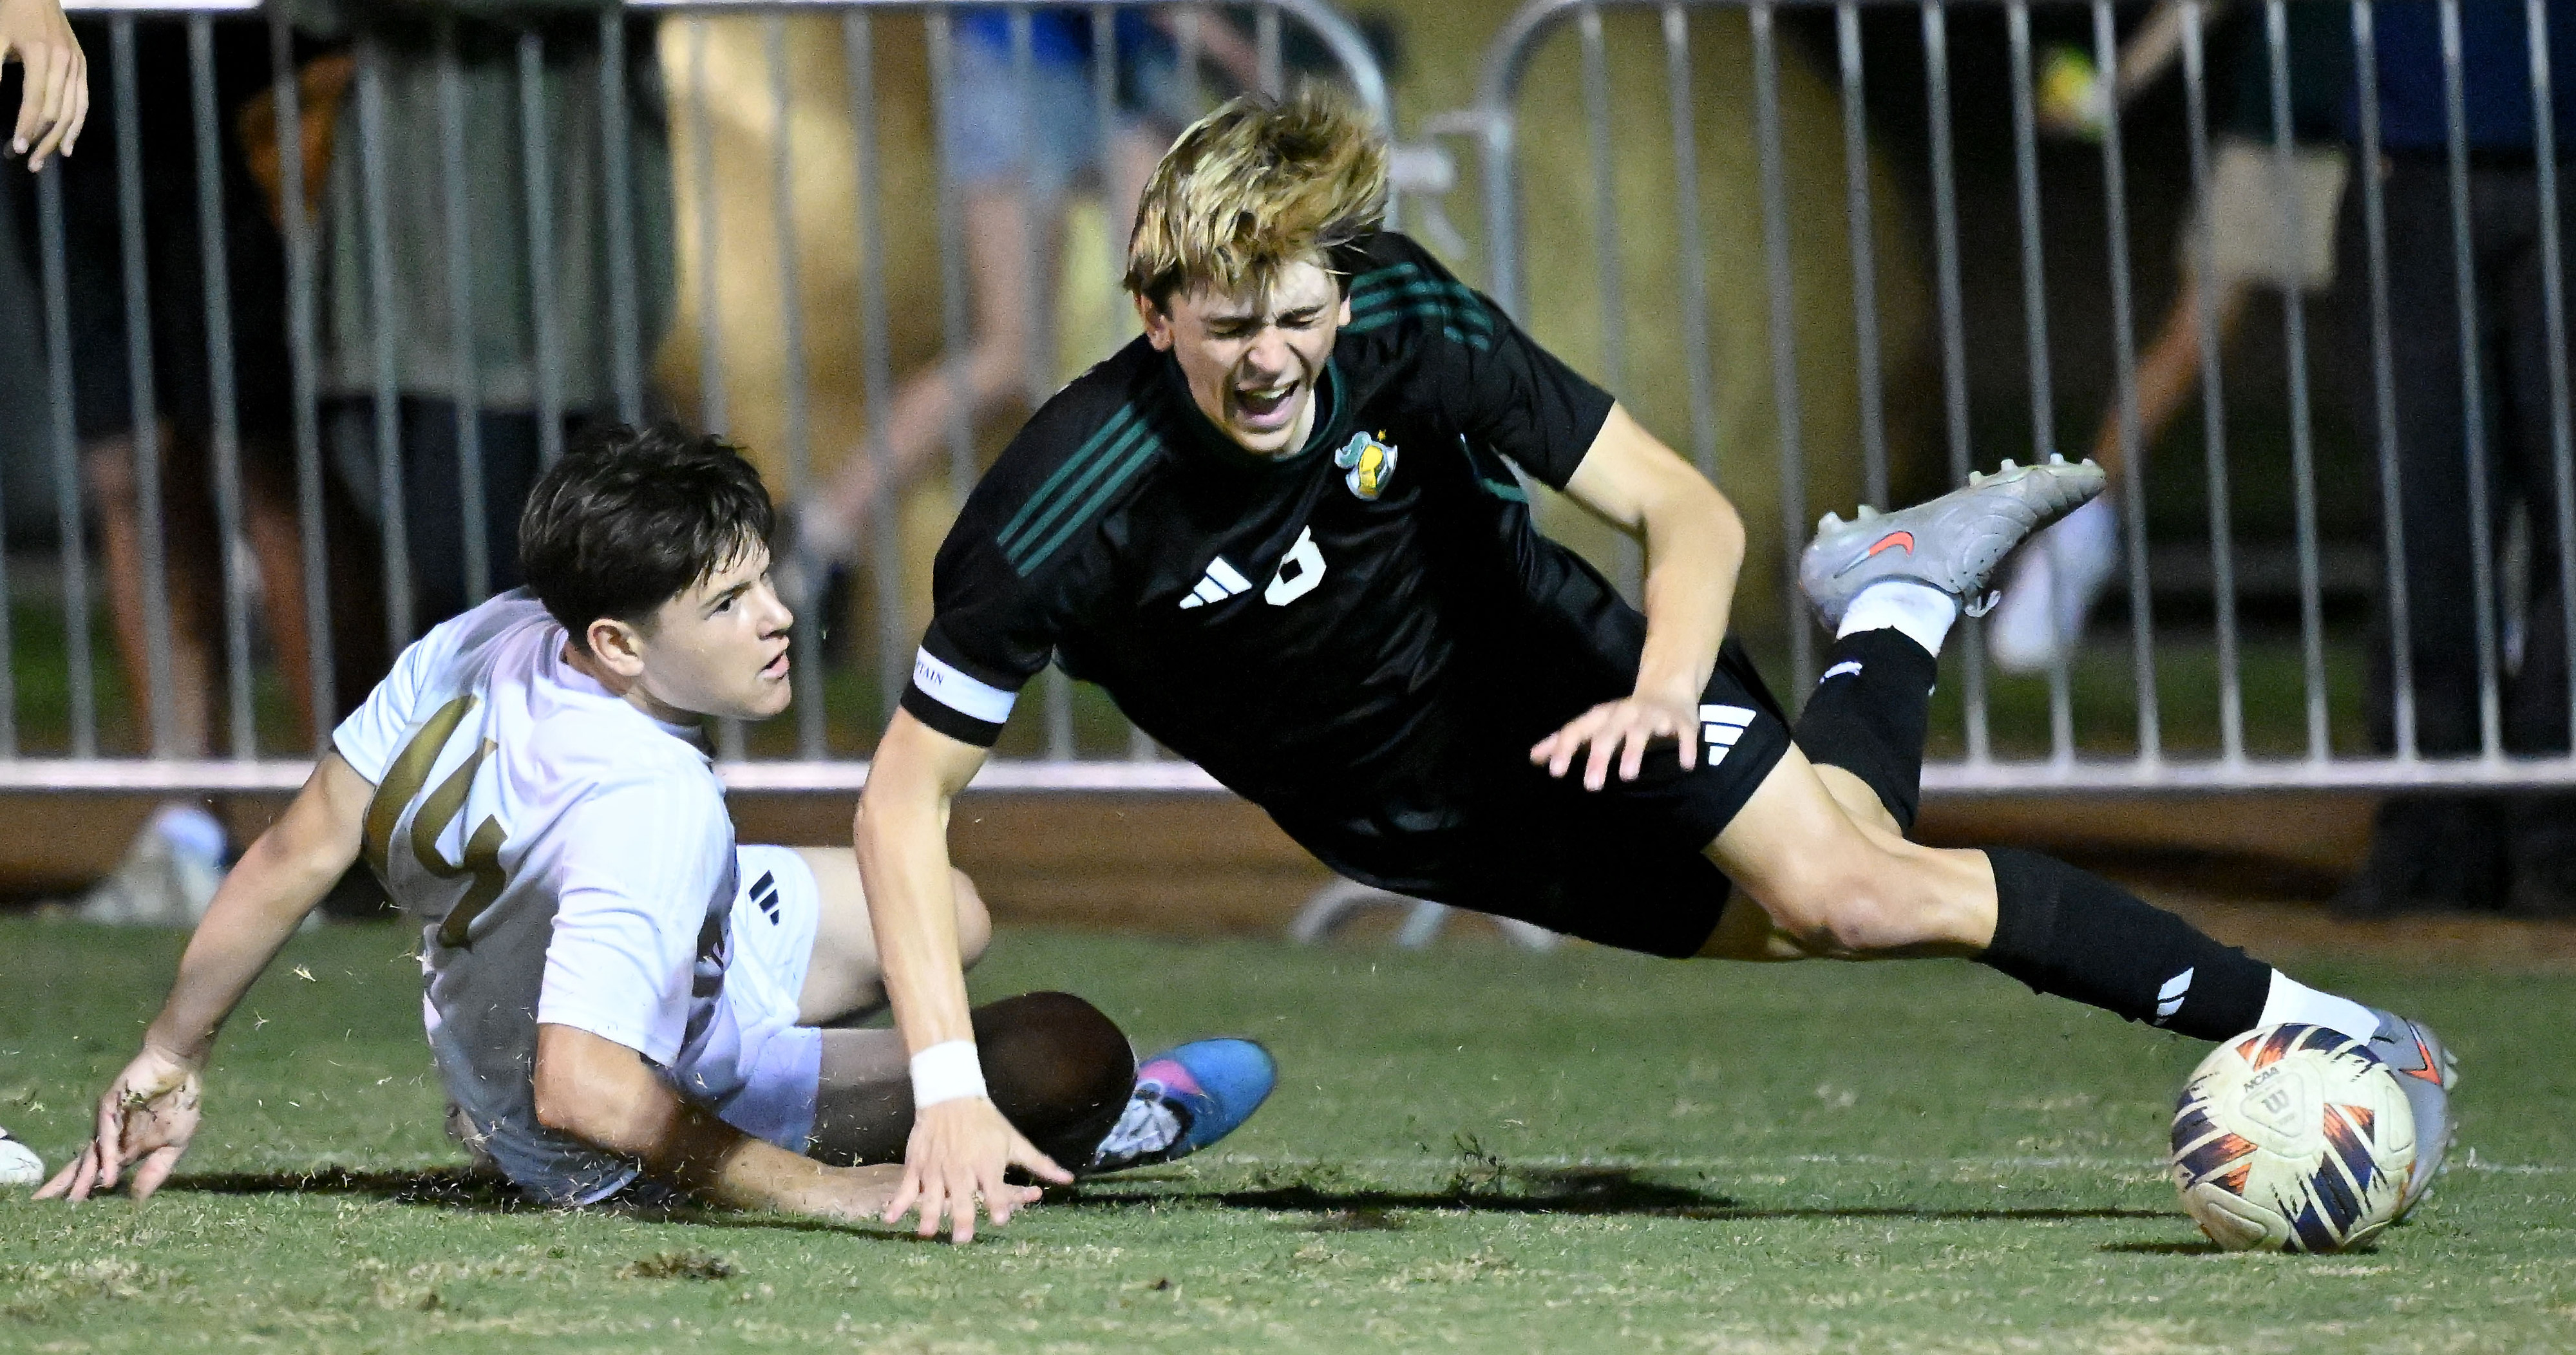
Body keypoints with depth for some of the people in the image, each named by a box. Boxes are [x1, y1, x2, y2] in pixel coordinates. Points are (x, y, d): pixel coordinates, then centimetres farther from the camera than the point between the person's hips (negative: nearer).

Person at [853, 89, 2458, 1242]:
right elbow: (907, 797, -26)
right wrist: (949, 1093, -36)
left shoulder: (1404, 320, -27)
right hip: (1405, 818, 0)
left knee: (1839, 884, -17)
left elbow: (1689, 510, -18)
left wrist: (1668, 687, -39)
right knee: (1803, 924, 1)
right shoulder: (1065, 512, -32)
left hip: (1537, 664, 0)